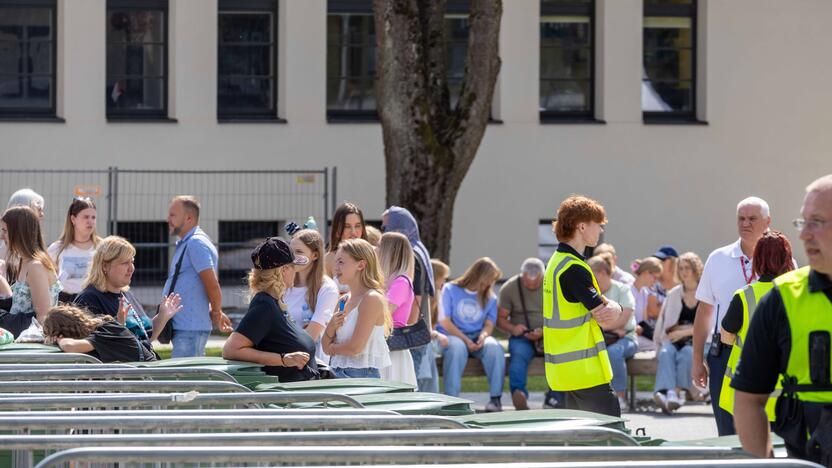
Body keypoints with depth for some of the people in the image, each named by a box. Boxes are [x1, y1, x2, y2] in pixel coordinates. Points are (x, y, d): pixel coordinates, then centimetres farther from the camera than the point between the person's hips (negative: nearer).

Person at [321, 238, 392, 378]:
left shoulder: (372, 299, -10)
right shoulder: (343, 301, 14)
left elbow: (355, 347, -15)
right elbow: (326, 347, 16)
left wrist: (333, 348, 4)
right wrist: (331, 327, -5)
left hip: (362, 374, -8)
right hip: (338, 374, 8)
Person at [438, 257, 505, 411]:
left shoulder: (490, 297, 14)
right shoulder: (450, 290, 1)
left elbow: (489, 324, 9)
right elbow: (445, 322, -5)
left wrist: (483, 336, -15)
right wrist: (466, 340, -16)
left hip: (477, 338, 3)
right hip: (452, 335, -3)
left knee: (494, 348, -30)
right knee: (457, 348, -39)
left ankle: (496, 398, -28)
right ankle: (451, 398, -38)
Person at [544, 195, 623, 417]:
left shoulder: (558, 261, 14)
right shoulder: (574, 269, -18)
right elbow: (603, 317, -15)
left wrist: (612, 308, -8)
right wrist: (614, 308, 5)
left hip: (565, 370, 10)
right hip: (586, 371, -10)